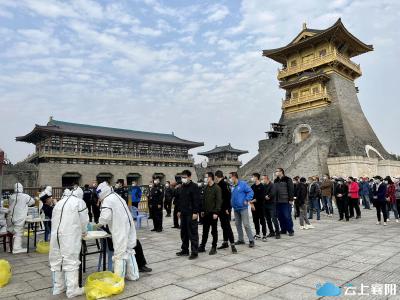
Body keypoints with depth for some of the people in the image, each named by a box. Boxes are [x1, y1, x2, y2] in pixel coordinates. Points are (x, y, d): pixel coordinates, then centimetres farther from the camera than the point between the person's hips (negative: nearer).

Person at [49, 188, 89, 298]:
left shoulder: (59, 203, 21)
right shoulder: (79, 202, 4)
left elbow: (54, 219, 23)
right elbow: (84, 220, 4)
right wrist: (83, 231, 23)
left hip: (56, 235, 6)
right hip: (70, 236, -6)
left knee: (57, 260, 15)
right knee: (71, 261, -2)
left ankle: (58, 287, 26)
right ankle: (72, 290, 2)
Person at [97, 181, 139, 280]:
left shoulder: (107, 200, -12)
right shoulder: (117, 196, 16)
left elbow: (105, 217, -21)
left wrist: (100, 223, 0)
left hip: (120, 231, -9)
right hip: (128, 228, 9)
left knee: (120, 253, 0)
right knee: (129, 251, 16)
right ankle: (133, 275, 26)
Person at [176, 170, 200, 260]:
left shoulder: (194, 186, -11)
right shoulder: (182, 187, 13)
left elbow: (196, 200, -15)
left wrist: (195, 212, -19)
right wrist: (179, 210, 16)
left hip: (191, 214, -8)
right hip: (183, 213, 8)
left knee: (193, 233, -2)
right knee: (183, 232, 13)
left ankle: (194, 252, 5)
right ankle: (185, 250, 25)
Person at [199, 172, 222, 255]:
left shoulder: (217, 188, -11)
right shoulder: (205, 187, 10)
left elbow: (219, 201, -15)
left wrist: (216, 212, -19)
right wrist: (202, 210, 11)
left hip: (213, 213, -6)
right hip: (206, 213, 6)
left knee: (214, 231, 5)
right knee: (205, 231, 13)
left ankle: (214, 248, 15)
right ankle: (202, 246, 21)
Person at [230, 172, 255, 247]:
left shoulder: (243, 184, -10)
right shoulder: (231, 186, 7)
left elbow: (250, 192, -12)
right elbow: (230, 195, 19)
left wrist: (247, 200, -17)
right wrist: (231, 202, 6)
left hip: (243, 208, -7)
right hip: (235, 208, 7)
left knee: (246, 224, -7)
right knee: (238, 224, 13)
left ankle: (251, 240, 3)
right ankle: (240, 239, 25)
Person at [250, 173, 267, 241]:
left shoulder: (262, 186, -6)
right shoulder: (252, 186, 10)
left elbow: (262, 197, -13)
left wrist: (254, 200, -15)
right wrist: (251, 204, -7)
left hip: (260, 206, -5)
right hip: (253, 206, 5)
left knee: (262, 220, -3)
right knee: (255, 220, 10)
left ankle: (264, 235, 2)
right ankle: (257, 234, 20)